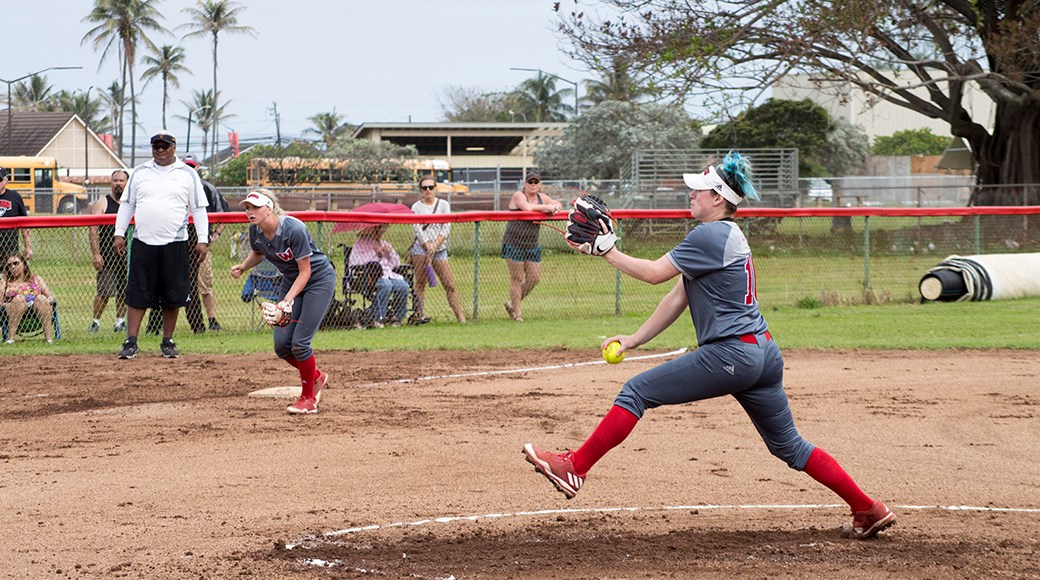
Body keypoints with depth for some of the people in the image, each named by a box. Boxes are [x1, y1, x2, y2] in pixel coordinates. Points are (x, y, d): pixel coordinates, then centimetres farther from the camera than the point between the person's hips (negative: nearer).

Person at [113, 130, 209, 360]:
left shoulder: (188, 174, 5)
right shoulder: (139, 173, 11)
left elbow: (199, 209, 5)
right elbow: (127, 204, 15)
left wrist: (203, 240, -2)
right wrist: (119, 234, 7)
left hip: (175, 244, -1)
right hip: (143, 243, 1)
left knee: (173, 295, 3)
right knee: (137, 294, -3)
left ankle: (168, 341, 14)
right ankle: (131, 342, -3)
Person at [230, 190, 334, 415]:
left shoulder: (294, 230, -30)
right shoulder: (256, 231, -10)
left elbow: (306, 271, -24)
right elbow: (258, 253, 14)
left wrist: (288, 300, -33)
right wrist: (242, 267, -5)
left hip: (319, 280, -7)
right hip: (290, 280, 7)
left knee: (299, 342, -14)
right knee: (282, 345, -1)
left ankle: (308, 398, 5)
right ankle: (316, 376, 25)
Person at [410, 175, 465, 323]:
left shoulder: (443, 205, 11)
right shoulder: (416, 207, 6)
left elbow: (446, 227, 2)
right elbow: (418, 229, -3)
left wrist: (435, 245, -12)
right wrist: (428, 247, -16)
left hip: (440, 249, 1)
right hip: (421, 249, -1)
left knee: (450, 284, -4)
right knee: (420, 284, -5)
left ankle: (460, 316, -5)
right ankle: (419, 315, -4)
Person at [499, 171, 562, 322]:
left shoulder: (541, 197, 11)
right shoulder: (518, 196, -9)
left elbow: (558, 205, 20)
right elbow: (527, 207, -28)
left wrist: (555, 208, -4)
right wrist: (546, 207, -20)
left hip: (532, 244, 7)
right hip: (514, 243, -7)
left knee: (535, 278, 5)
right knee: (517, 279, -4)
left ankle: (512, 304, 23)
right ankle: (517, 313, 3)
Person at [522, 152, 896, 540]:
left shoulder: (711, 236, -10)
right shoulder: (727, 236, 20)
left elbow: (654, 273, -12)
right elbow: (678, 298, 19)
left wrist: (607, 251, 0)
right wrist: (634, 340, 16)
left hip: (730, 355, -10)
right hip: (763, 355, 10)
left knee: (635, 392, -6)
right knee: (788, 446, 15)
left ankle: (574, 468, -7)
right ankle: (868, 511, 15)